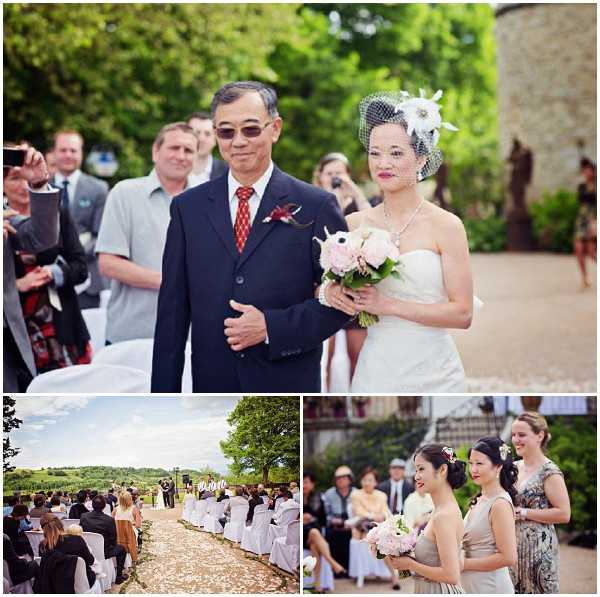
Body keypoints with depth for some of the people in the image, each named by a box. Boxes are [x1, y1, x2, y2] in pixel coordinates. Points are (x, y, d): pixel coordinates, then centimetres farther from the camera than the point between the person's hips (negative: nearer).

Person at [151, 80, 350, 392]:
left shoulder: (316, 206, -3)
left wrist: (271, 327, -15)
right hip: (212, 386, 2)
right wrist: (164, 396, 0)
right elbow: (173, 310, 4)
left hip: (289, 390, -2)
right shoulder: (188, 208, 4)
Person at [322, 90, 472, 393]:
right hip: (375, 370, 2)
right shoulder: (354, 224, 1)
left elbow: (463, 313, -11)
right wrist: (333, 294, -8)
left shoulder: (446, 225, -7)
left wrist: (388, 305, -16)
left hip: (432, 374, -2)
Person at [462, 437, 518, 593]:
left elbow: (508, 557, -21)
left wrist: (465, 564, -15)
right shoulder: (480, 500, 9)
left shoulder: (500, 504, -17)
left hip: (490, 587, -8)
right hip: (470, 585, 8)